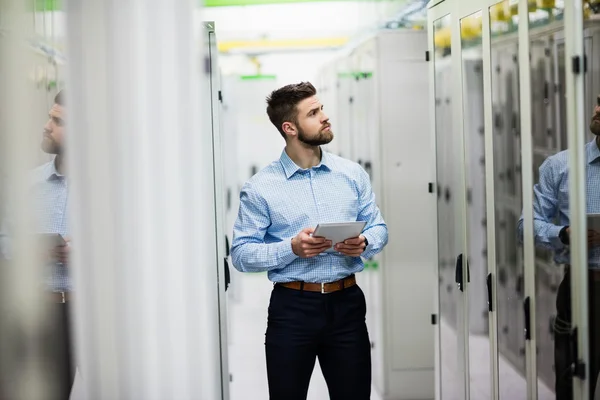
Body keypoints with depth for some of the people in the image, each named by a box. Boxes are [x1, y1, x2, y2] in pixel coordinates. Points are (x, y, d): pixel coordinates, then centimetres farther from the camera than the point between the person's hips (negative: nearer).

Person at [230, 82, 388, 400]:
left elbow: (378, 228, 12)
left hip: (346, 303, 3)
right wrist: (292, 248, -20)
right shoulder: (260, 188, -4)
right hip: (292, 308, -3)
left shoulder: (353, 175, 7)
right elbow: (241, 254, -6)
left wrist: (363, 243, -11)